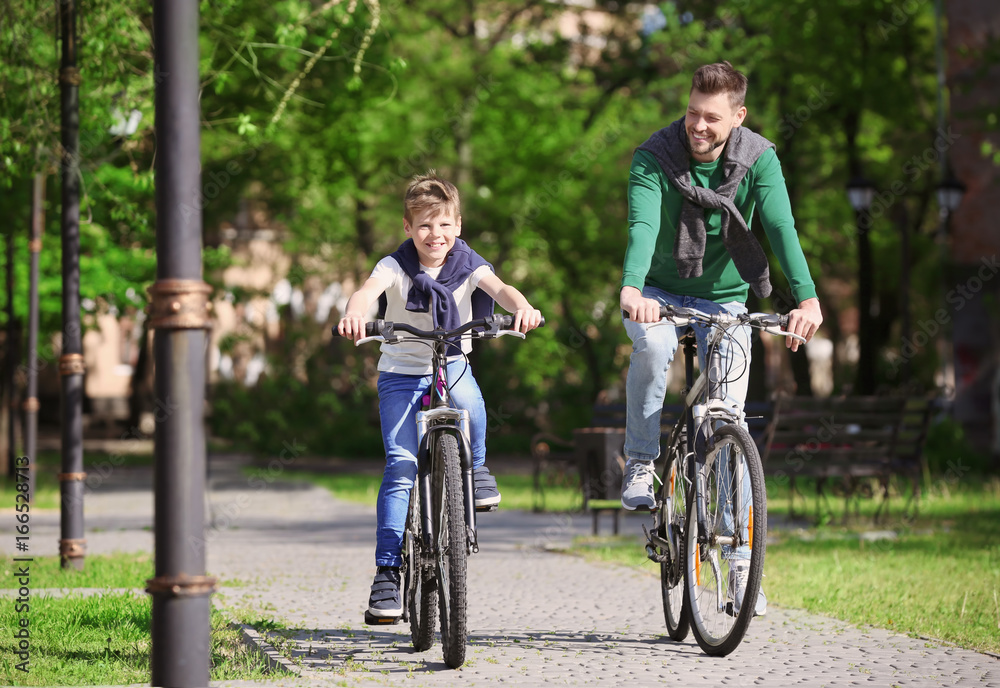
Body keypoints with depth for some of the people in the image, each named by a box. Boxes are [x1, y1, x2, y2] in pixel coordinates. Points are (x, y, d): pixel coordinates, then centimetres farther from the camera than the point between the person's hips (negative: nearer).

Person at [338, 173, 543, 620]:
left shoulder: (466, 264, -7)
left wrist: (522, 307, -49)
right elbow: (368, 290, -32)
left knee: (468, 403, -35)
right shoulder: (395, 267, -12)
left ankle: (475, 467, -2)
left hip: (452, 364, 1)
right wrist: (354, 314, -56)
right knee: (400, 465, -12)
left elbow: (499, 287, -25)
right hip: (401, 372, -1)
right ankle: (387, 570, -9)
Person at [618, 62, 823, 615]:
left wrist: (807, 299, -44)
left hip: (723, 297, 1)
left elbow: (781, 228, -28)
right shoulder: (654, 157, -20)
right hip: (658, 292, -1)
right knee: (653, 346, -36)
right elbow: (642, 226, -35)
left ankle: (739, 558, -1)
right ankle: (640, 463, -14)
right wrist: (631, 288, -54)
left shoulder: (758, 159, -16)